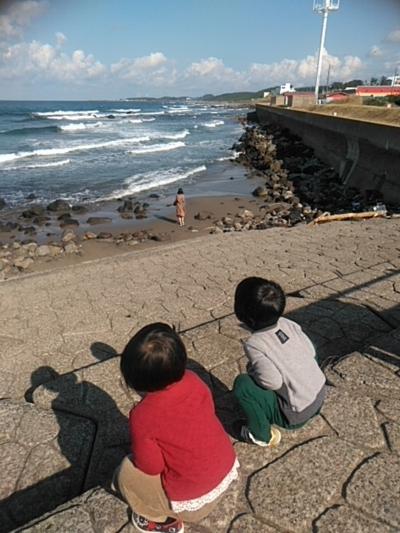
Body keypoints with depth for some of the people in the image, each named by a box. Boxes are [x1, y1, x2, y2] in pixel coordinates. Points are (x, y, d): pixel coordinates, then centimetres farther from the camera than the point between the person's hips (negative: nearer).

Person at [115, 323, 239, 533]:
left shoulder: (142, 415, -27)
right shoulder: (193, 380, -13)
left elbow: (151, 467, -16)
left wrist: (138, 450, 4)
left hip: (193, 499, -6)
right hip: (228, 470, 6)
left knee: (125, 474, 10)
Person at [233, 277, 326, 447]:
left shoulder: (254, 344, -22)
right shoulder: (288, 324, -6)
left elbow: (273, 382, -27)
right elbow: (311, 352, 0)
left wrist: (252, 370, -8)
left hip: (296, 415, -7)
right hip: (320, 396, 7)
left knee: (242, 384, -12)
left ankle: (261, 435, 7)